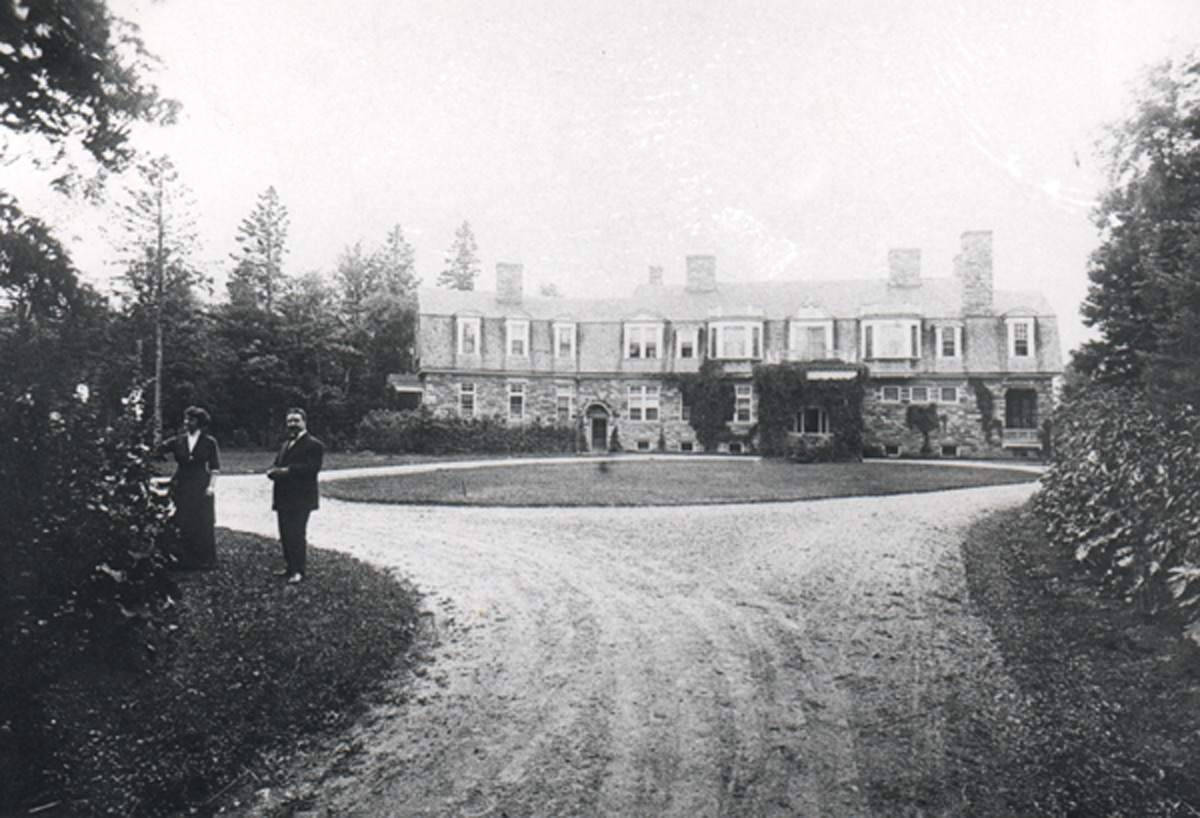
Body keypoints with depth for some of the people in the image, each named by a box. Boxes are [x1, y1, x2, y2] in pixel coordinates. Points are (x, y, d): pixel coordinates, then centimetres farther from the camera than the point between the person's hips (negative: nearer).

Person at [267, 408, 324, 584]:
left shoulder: (314, 445, -6)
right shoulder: (286, 444, 22)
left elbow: (311, 468, -19)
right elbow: (276, 465, 17)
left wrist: (287, 471, -22)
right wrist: (274, 471, -7)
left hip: (301, 499, -8)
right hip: (283, 498, 8)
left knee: (297, 535, -6)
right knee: (285, 535, 12)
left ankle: (298, 571, 3)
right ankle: (289, 566, 24)